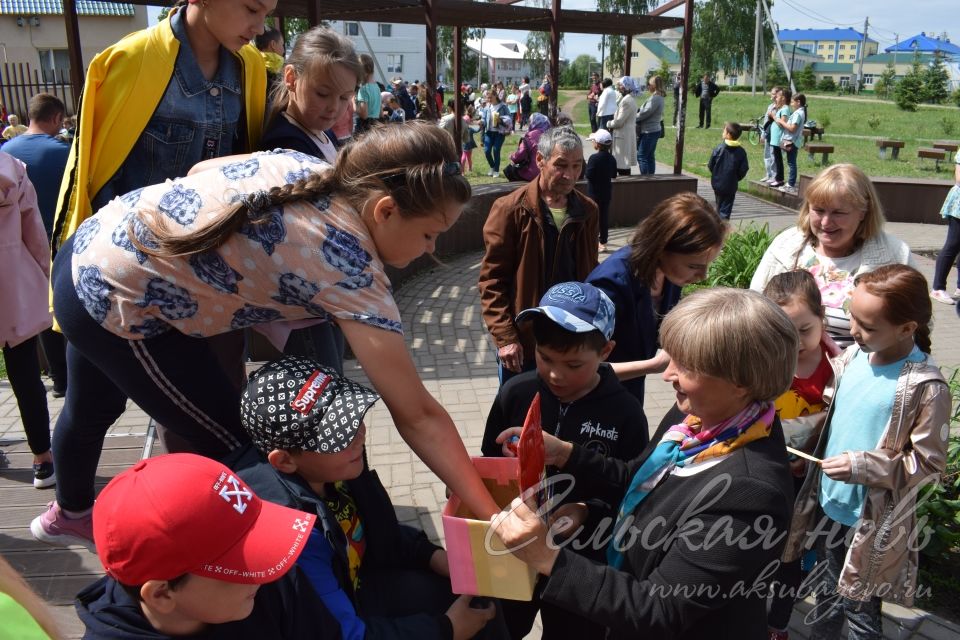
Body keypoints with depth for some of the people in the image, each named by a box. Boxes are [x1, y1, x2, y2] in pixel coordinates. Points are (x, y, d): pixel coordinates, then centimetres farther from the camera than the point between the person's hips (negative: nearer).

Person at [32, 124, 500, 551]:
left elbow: (201, 168, 11)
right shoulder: (350, 268, -26)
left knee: (95, 407, 34)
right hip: (119, 306, -9)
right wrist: (492, 517, -21)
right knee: (240, 452, 0)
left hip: (90, 250, 9)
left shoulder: (301, 164, -5)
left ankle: (70, 514, 63)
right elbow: (418, 417, -26)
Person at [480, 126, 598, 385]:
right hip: (522, 340, -4)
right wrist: (504, 337, -15)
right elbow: (492, 281, -10)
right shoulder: (511, 210, -11)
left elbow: (589, 274, 13)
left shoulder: (587, 211, 4)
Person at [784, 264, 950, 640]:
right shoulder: (854, 356, -5)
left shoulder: (925, 387, -22)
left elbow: (928, 463, -17)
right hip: (827, 503, 6)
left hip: (873, 521, -5)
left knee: (859, 608, 13)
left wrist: (863, 467, -24)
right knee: (826, 594, 24)